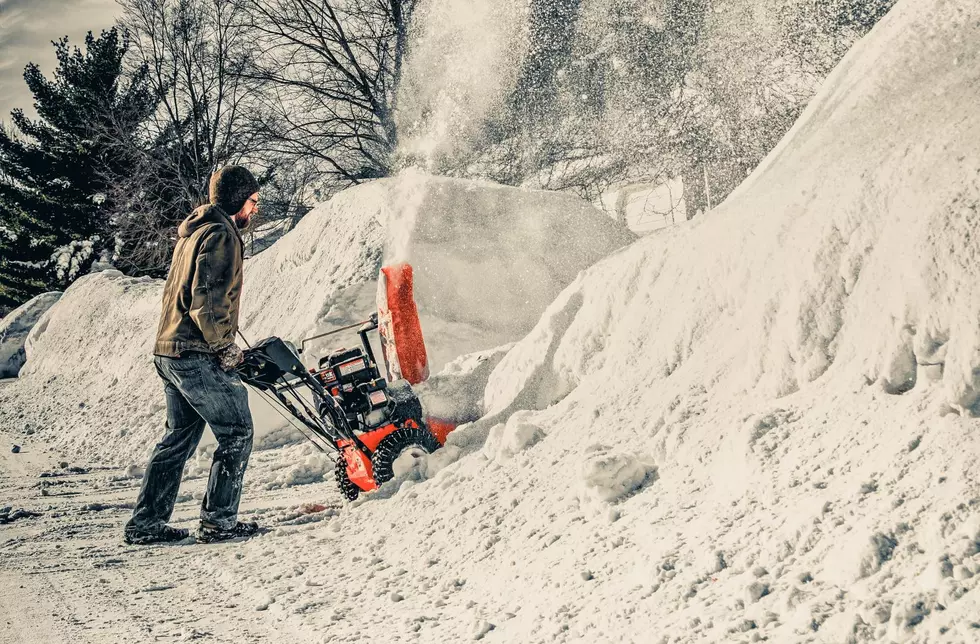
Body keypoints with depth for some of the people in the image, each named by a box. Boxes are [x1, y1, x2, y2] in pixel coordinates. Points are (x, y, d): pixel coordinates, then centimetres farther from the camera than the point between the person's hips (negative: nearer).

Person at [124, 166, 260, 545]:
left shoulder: (191, 232, 19)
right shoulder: (221, 234, -12)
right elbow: (207, 301, -21)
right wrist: (225, 347, -12)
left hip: (169, 350, 10)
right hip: (198, 356, -10)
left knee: (179, 438, 15)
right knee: (236, 433, 0)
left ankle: (145, 524, 16)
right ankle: (219, 521, 1)